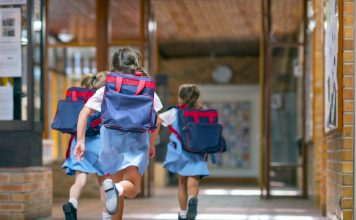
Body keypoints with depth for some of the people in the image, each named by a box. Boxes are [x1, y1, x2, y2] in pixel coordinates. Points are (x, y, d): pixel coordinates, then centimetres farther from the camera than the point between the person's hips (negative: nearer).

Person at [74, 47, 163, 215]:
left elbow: (84, 113, 0)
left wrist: (80, 141, 2)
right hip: (136, 139, -1)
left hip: (110, 137, 1)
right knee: (132, 188, -5)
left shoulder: (106, 90, 7)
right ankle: (117, 188, -39)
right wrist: (151, 144, 21)